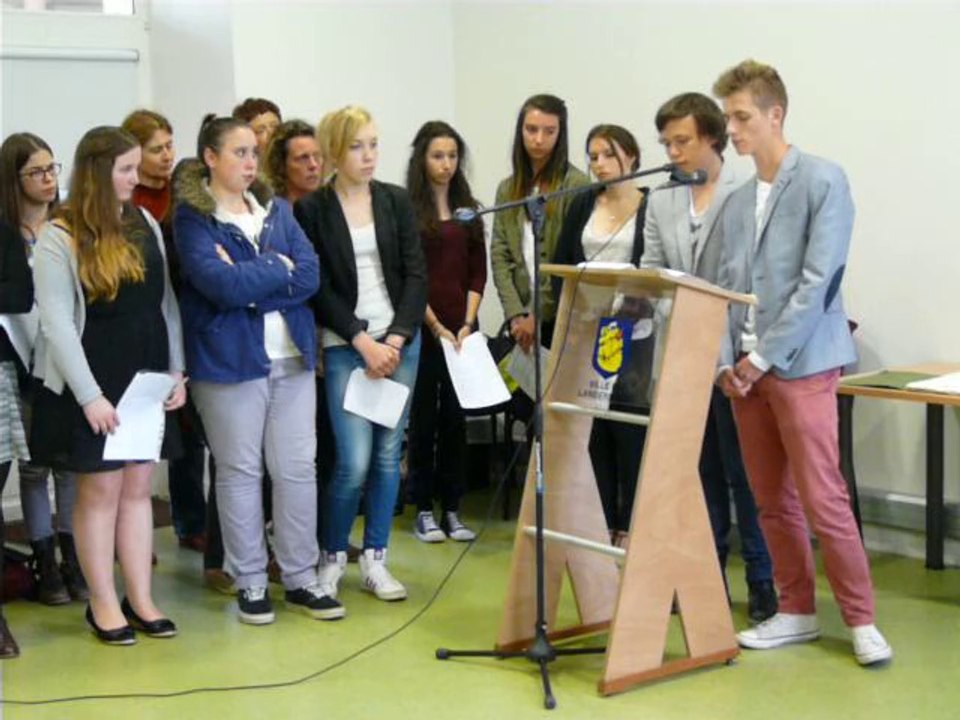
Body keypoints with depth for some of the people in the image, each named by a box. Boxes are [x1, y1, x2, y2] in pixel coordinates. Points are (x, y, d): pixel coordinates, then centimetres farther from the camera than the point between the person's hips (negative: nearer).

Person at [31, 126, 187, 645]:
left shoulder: (145, 224, 7)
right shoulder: (59, 236, -10)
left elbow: (166, 301, 11)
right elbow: (56, 322, -13)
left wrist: (177, 371, 5)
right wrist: (89, 394, -16)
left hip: (146, 380, 5)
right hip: (92, 386, -5)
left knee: (137, 487, 9)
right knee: (99, 489, 2)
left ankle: (140, 599, 16)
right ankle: (103, 603, 13)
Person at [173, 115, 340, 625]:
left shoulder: (277, 209, 11)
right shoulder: (192, 217, -4)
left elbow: (309, 277, -1)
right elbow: (221, 285, -19)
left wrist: (247, 281, -12)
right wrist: (278, 266, -7)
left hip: (293, 356, 5)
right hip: (229, 359, -4)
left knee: (298, 468, 5)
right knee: (240, 471, 4)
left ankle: (300, 580, 15)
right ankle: (250, 584, 15)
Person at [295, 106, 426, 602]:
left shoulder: (397, 201, 7)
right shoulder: (311, 210, -2)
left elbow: (415, 274, 4)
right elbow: (319, 288, -5)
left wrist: (396, 338, -7)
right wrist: (362, 341, -12)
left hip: (399, 341, 3)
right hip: (345, 346, -3)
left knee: (388, 455, 5)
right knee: (354, 462, -9)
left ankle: (374, 561, 17)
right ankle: (332, 557, 12)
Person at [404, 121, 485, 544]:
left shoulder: (468, 211, 11)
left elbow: (477, 272, 8)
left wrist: (467, 324, -4)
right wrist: (436, 326, -10)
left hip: (461, 329, 4)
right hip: (422, 328, -4)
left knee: (455, 417, 6)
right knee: (424, 417, 1)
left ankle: (452, 509, 12)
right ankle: (423, 510, 8)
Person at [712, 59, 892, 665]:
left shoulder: (822, 181, -6)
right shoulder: (737, 203, 14)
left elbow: (818, 278, -13)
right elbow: (727, 289, 14)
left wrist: (766, 357, -14)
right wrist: (727, 361, -1)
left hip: (801, 365, -7)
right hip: (746, 370, 7)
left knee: (822, 500, -7)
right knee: (772, 500, 10)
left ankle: (861, 619, 6)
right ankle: (797, 611, 21)